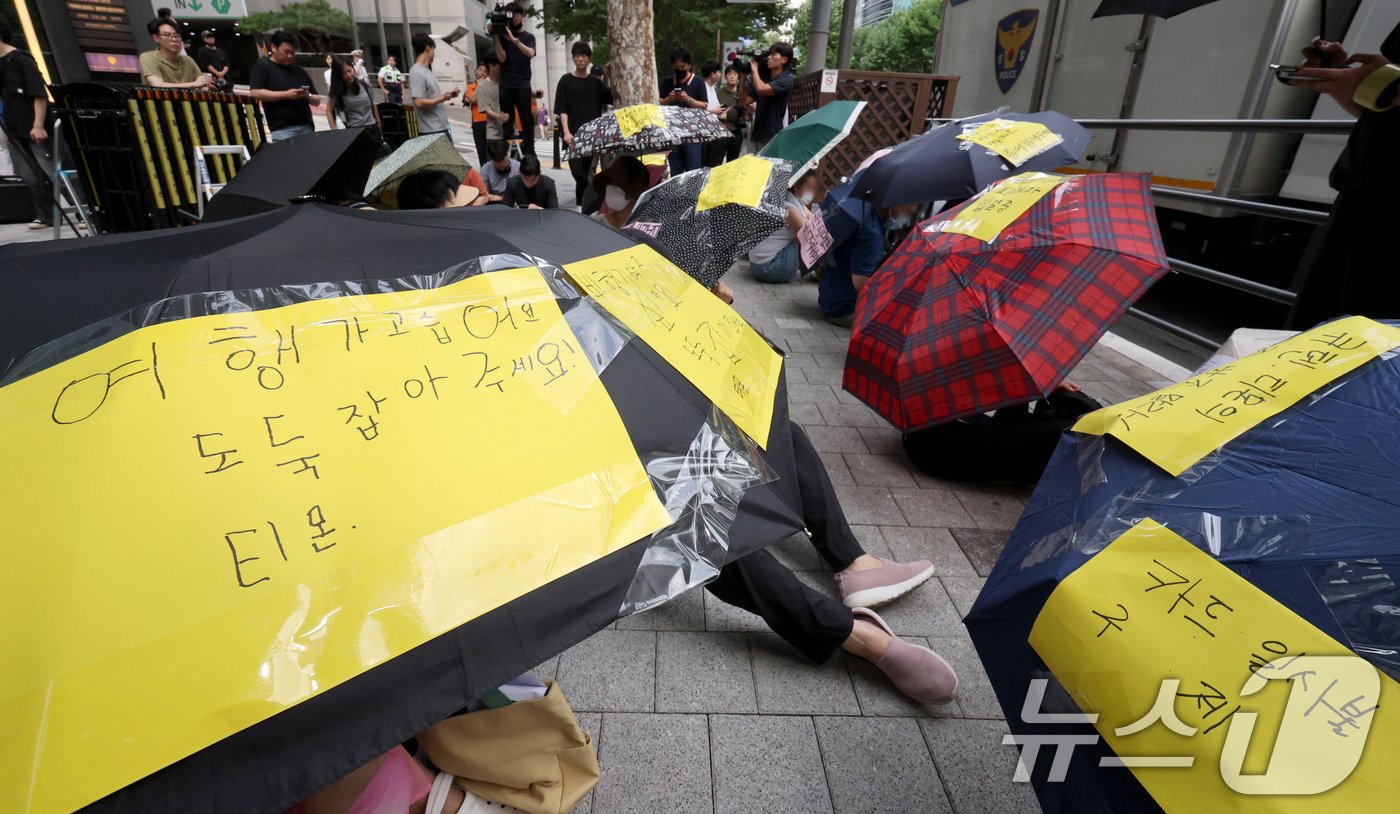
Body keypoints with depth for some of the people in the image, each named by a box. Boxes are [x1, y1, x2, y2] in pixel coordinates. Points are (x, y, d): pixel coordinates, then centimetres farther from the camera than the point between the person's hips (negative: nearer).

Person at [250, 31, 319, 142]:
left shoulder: (300, 71, 21)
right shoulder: (262, 67, 6)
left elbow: (317, 100, 20)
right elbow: (256, 93, -7)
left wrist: (308, 96, -3)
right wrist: (286, 94, -14)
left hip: (306, 127, 4)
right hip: (282, 129, -4)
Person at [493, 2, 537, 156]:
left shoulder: (528, 37, 10)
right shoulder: (503, 35, 10)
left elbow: (530, 53, -10)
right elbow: (502, 58, -2)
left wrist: (514, 39, -20)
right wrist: (497, 37, -10)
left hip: (523, 85, 0)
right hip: (506, 85, 0)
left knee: (526, 119, -4)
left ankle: (529, 152, -3)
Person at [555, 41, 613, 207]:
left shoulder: (596, 82, 13)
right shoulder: (566, 81, 5)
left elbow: (613, 98, 10)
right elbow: (562, 109, -2)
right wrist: (566, 132, -14)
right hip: (573, 136, -2)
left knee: (589, 174, 1)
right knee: (578, 172, -12)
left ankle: (584, 205, 9)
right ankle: (581, 205, 2)